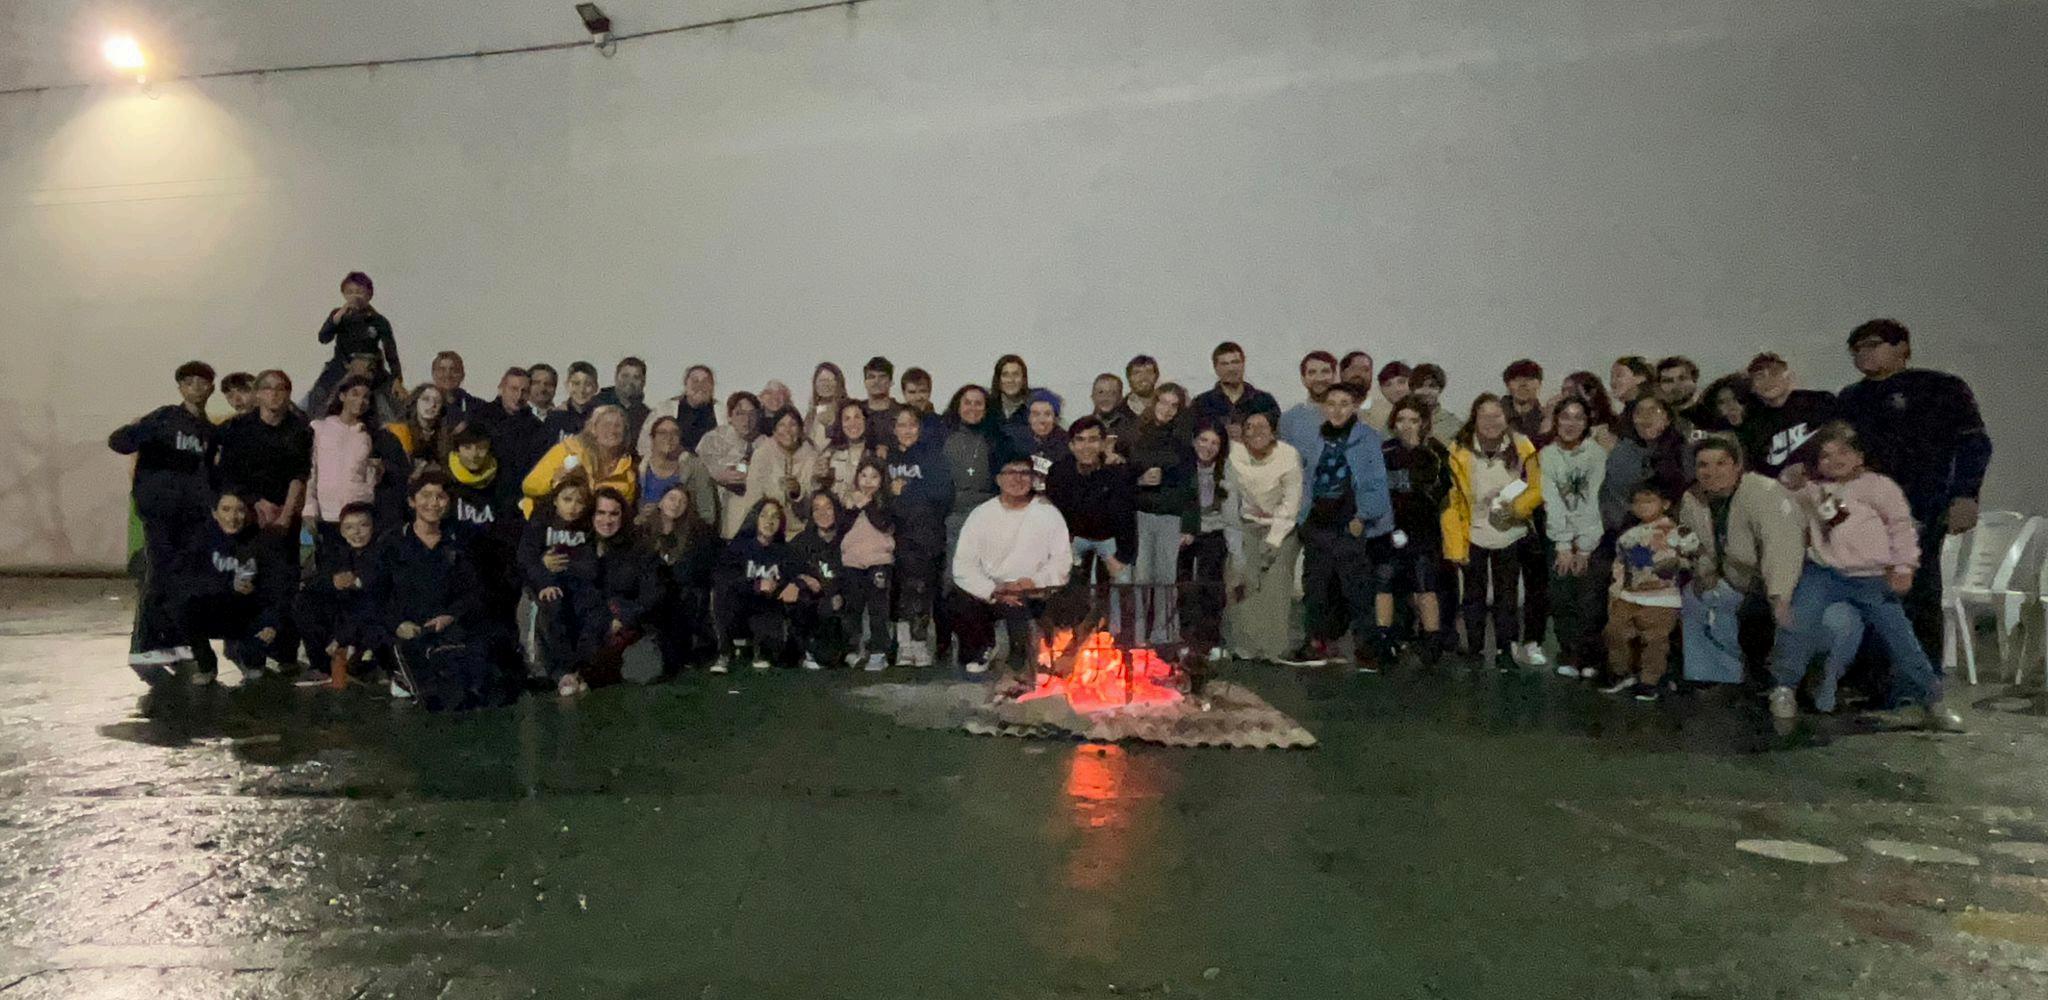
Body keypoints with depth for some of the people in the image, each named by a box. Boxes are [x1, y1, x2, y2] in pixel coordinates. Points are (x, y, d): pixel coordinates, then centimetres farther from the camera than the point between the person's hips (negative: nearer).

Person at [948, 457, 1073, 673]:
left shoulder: (1048, 514, 5)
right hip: (987, 595, 2)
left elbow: (1062, 561, -1)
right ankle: (982, 647, 9)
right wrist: (994, 591, -17)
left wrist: (1031, 582, -17)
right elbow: (963, 566, -3)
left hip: (1032, 596, -1)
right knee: (958, 602, -25)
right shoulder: (981, 514, 5)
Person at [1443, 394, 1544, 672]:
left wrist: (1515, 506, -20)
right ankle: (1474, 650, 24)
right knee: (1474, 595, 12)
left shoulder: (1521, 447, -10)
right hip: (1473, 536, -1)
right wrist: (1455, 544, -11)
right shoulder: (1459, 451, -13)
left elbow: (1537, 488, 0)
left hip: (1510, 535, 1)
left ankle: (1505, 650, 25)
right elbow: (1451, 500, -10)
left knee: (1506, 596, 13)